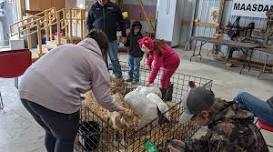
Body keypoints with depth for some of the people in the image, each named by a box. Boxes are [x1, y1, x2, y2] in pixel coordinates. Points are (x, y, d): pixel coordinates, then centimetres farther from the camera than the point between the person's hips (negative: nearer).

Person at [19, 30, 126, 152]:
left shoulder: (66, 47, 26)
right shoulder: (97, 61, 8)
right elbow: (104, 98, 4)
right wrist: (115, 108, 24)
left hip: (26, 89, 7)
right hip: (55, 98, -7)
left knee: (51, 132, 29)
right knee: (66, 138, 19)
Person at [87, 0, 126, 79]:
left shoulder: (114, 7, 0)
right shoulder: (93, 8, 3)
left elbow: (121, 22, 6)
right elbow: (89, 22, 13)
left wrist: (123, 35, 3)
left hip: (112, 39, -1)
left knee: (114, 59, 4)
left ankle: (119, 77, 15)